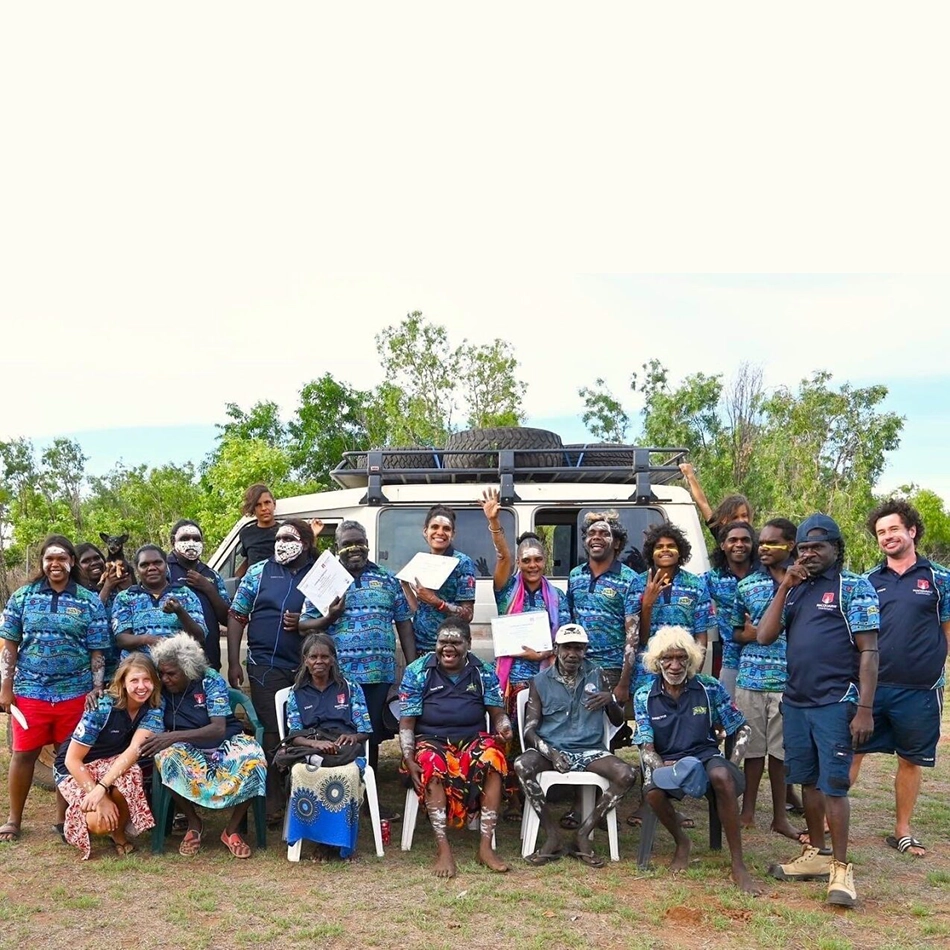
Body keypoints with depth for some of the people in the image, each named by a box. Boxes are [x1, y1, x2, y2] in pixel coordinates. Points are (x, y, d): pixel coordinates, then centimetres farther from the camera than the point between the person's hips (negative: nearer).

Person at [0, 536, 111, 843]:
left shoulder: (89, 602, 2)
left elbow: (97, 652, 3)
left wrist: (97, 691, -4)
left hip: (75, 692, 0)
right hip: (30, 691, 0)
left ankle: (63, 819, 19)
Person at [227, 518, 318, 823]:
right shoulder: (259, 572, 6)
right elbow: (237, 616, 5)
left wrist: (305, 624, -12)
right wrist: (233, 663, -1)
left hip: (309, 667, 0)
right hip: (266, 665, 0)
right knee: (274, 734, 0)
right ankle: (273, 803, 12)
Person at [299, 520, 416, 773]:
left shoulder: (387, 580, 11)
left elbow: (404, 625, 11)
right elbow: (304, 626, 5)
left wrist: (412, 669, 4)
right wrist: (328, 618, -15)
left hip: (380, 674, 2)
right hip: (337, 676, -1)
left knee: (373, 735, 8)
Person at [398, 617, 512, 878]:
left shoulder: (483, 672, 5)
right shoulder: (417, 672, -1)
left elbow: (498, 714, 5)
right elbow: (406, 723, -2)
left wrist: (503, 729, -20)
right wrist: (409, 760, -17)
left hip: (473, 740, 2)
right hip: (431, 741, -1)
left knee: (493, 757, -32)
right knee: (432, 765, -36)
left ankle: (486, 846, -30)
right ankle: (443, 848, -35)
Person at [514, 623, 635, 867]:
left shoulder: (596, 675, 10)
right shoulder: (540, 682, 5)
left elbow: (618, 721, 15)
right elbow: (530, 729, 0)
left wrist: (610, 700, -8)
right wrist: (550, 753, -21)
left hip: (590, 750, 1)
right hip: (551, 748, -1)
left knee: (626, 775, -27)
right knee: (522, 765, -33)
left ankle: (583, 834, -14)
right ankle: (552, 836, -19)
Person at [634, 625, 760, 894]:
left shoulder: (710, 688, -4)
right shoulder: (644, 696, -2)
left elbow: (742, 730, 2)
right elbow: (647, 748, -7)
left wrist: (733, 765, -14)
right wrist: (664, 769, -28)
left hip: (705, 756, 0)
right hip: (666, 761, 1)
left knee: (722, 776, -37)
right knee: (653, 791, -34)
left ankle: (738, 865, -26)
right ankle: (681, 841, 0)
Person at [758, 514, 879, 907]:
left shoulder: (854, 587, -3)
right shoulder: (794, 590, 13)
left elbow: (869, 652, -8)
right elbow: (764, 636, 2)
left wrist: (864, 709, -15)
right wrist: (785, 586, -5)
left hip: (836, 703, -6)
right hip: (795, 701, 6)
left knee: (833, 785, -5)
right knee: (808, 781, 14)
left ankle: (840, 868, 3)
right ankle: (816, 854, 26)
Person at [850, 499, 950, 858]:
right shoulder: (868, 581, 7)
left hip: (919, 690, -1)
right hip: (871, 686, 1)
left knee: (911, 760, 11)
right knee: (851, 752, 3)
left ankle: (902, 831, 25)